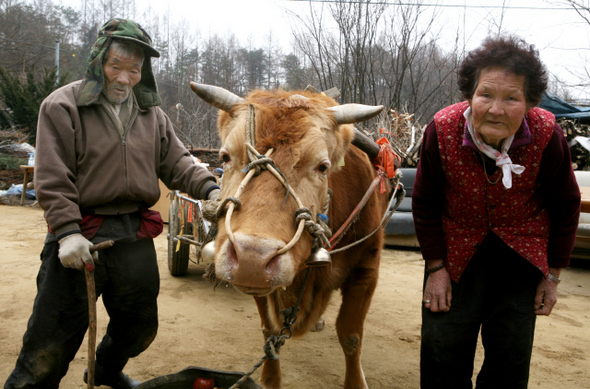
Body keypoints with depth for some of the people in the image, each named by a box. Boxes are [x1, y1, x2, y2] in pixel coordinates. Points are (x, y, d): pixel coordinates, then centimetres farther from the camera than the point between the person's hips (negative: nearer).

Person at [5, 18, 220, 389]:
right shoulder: (63, 106, -5)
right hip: (81, 239, -5)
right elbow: (52, 178, -10)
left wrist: (209, 188, -11)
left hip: (135, 236, 6)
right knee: (50, 344, 0)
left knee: (140, 328, 23)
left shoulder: (152, 114, 9)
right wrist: (66, 231, -19)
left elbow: (177, 162, 7)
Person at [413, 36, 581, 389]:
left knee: (511, 359, 8)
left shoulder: (548, 137, -23)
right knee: (443, 351, 4)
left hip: (521, 252, 0)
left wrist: (552, 275, 0)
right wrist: (436, 267, -5)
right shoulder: (442, 130, -23)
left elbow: (565, 207, -5)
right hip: (457, 250, 0)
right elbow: (425, 204, -7)